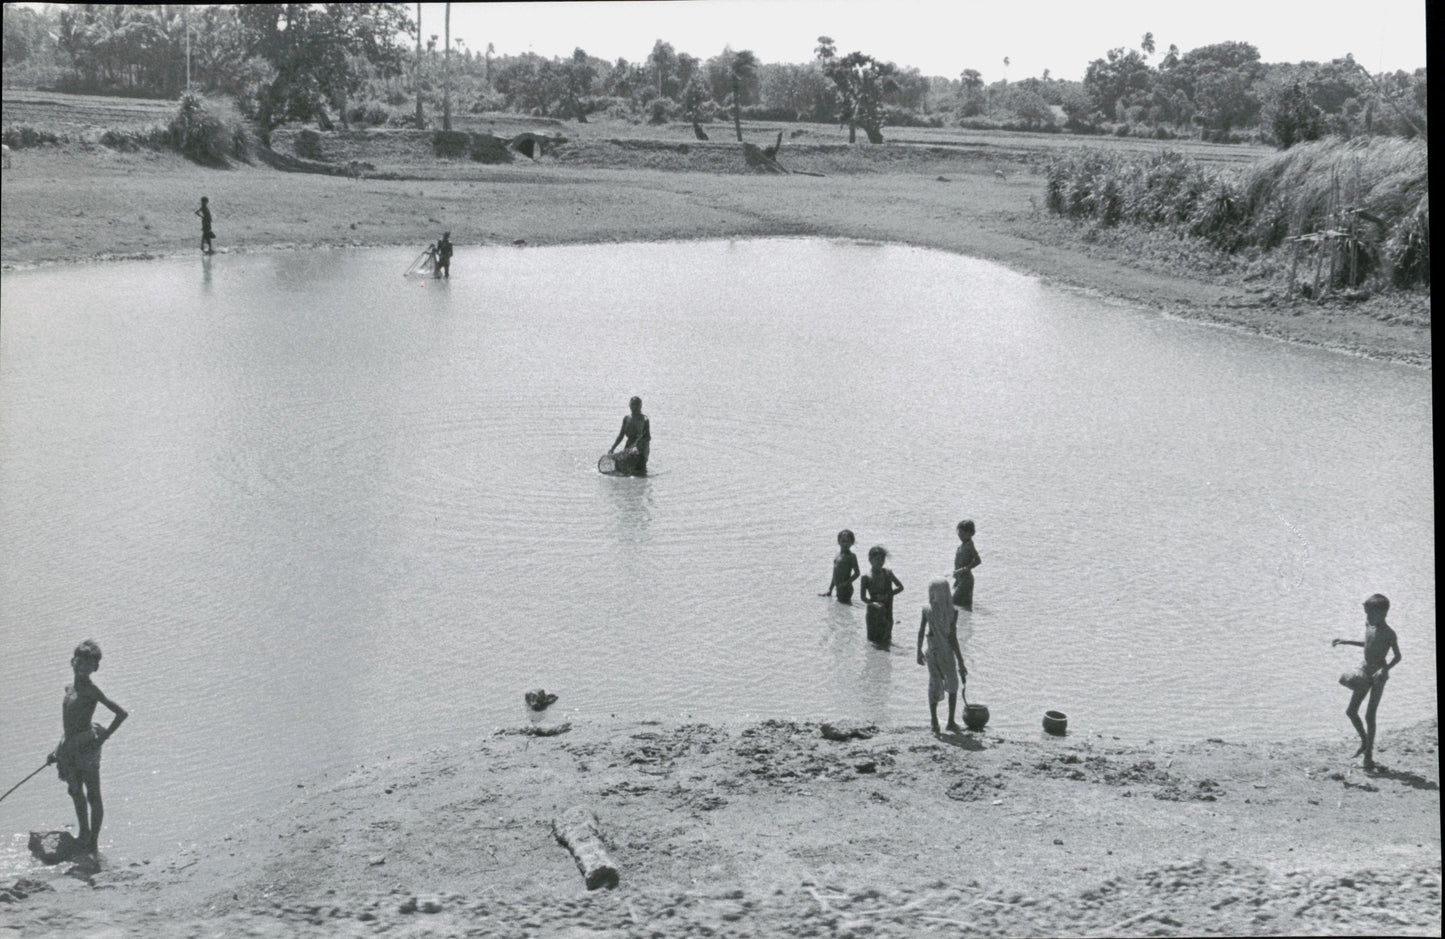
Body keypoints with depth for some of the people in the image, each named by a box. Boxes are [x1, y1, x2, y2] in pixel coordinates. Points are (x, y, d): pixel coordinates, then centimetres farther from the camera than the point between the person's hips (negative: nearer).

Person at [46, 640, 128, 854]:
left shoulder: (90, 691, -15)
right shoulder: (70, 688, 9)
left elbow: (122, 713, -20)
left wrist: (103, 737, -14)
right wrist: (58, 751, 21)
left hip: (87, 746, -8)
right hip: (70, 748, 8)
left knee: (93, 796, 1)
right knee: (76, 792, 20)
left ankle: (93, 843, 8)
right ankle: (84, 834, 35)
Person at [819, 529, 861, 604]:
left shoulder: (851, 556, -9)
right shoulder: (838, 555, 14)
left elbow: (857, 573, -15)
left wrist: (846, 583, -23)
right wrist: (830, 590, 20)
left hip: (845, 589, -8)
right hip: (839, 589, 8)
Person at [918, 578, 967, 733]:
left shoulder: (927, 610, -7)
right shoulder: (952, 612, -15)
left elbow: (921, 632, -3)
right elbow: (953, 638, -15)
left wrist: (919, 652, 11)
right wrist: (960, 662, -9)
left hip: (932, 651, 2)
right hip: (946, 652, -2)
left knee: (934, 685, 13)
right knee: (952, 686, 16)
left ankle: (934, 721, 8)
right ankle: (951, 722, 16)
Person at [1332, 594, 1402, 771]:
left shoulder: (1388, 633, -15)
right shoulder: (1368, 625, 6)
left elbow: (1397, 656, -10)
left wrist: (1385, 669, -26)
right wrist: (1345, 642, 22)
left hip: (1378, 674, -7)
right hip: (1365, 671, 7)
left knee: (1370, 715, -6)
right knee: (1351, 711, 6)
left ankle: (1369, 754, 2)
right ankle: (1365, 741, 27)